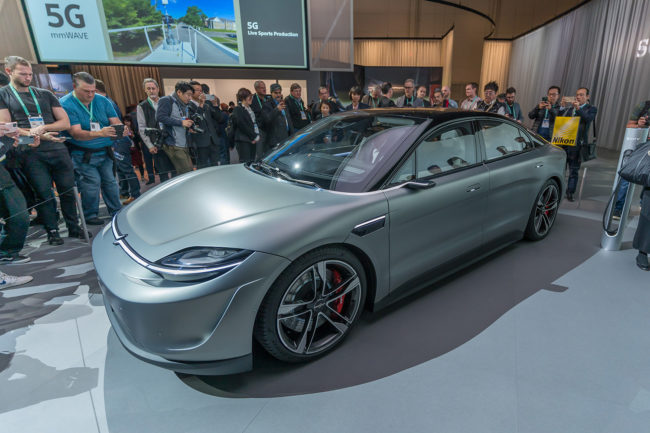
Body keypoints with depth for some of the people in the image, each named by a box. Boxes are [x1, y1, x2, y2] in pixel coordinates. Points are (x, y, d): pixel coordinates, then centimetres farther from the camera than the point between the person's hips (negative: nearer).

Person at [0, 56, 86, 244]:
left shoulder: (45, 94, 17)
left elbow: (65, 122, 10)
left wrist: (43, 127, -7)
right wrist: (38, 136, -12)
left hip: (58, 149, 3)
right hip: (31, 153, -2)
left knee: (68, 190, 3)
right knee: (44, 194, -2)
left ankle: (74, 228, 13)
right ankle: (52, 232, 8)